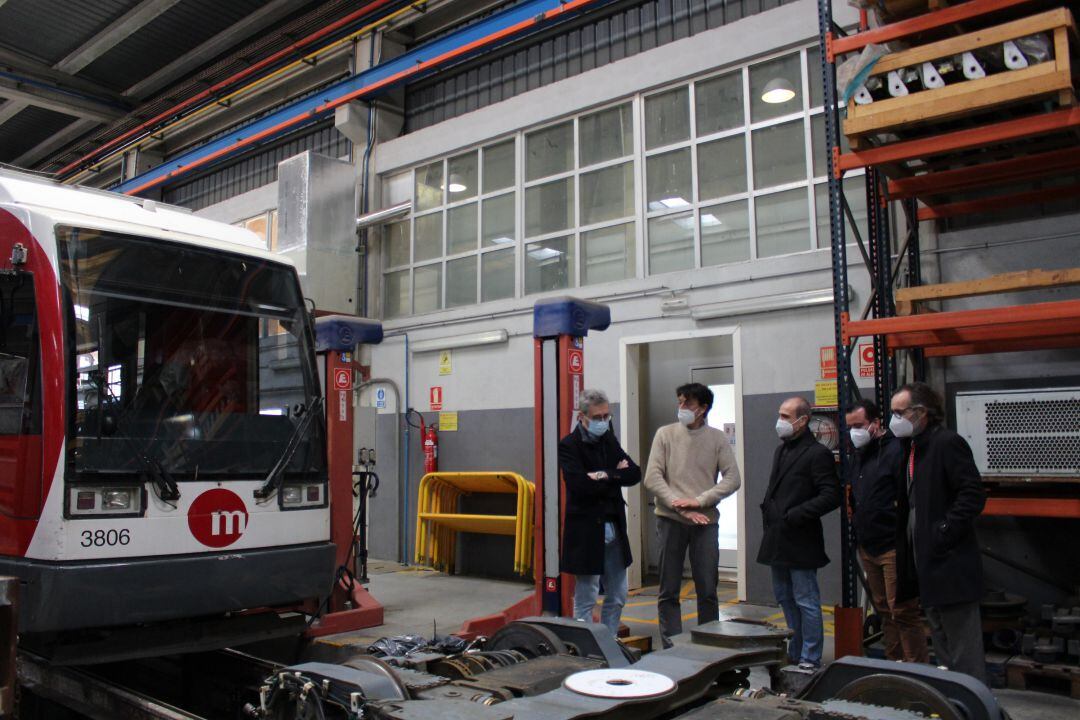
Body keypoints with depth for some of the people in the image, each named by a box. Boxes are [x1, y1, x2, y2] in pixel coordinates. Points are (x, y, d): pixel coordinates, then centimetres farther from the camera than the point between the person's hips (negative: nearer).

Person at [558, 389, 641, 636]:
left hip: (614, 530, 7)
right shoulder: (568, 446, -10)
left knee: (617, 597, 15)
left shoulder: (609, 440, 11)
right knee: (585, 601, 3)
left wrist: (606, 476, -14)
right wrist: (617, 475, -12)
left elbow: (635, 474, 2)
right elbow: (581, 485, -23)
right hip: (586, 532, -7)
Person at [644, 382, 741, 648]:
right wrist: (680, 506, -12)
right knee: (669, 591, 6)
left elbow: (732, 479, -3)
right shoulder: (666, 434, 3)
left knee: (708, 590, 5)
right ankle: (671, 648, 16)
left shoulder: (717, 438, 4)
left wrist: (699, 501, -13)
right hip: (670, 520, 0)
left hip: (705, 520, 0)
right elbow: (652, 478, -3)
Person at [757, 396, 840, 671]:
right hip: (778, 542, 9)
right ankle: (795, 652, 29)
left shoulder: (818, 454, -11)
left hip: (800, 542, -9)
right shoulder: (781, 450, 16)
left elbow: (831, 496, -17)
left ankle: (810, 659, 10)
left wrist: (796, 514, -20)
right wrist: (768, 509, 10)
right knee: (785, 599, 17)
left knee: (806, 602, -1)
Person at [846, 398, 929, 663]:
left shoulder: (895, 450, -13)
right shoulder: (859, 455, 15)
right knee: (884, 611, 16)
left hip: (893, 549, -9)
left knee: (903, 612, -4)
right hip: (867, 547, 9)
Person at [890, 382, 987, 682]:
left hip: (950, 564, -10)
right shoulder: (914, 447, 15)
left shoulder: (947, 443, -14)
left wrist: (945, 533, -21)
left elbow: (973, 495, -21)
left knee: (963, 643, -2)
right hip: (926, 562, 10)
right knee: (940, 639, 18)